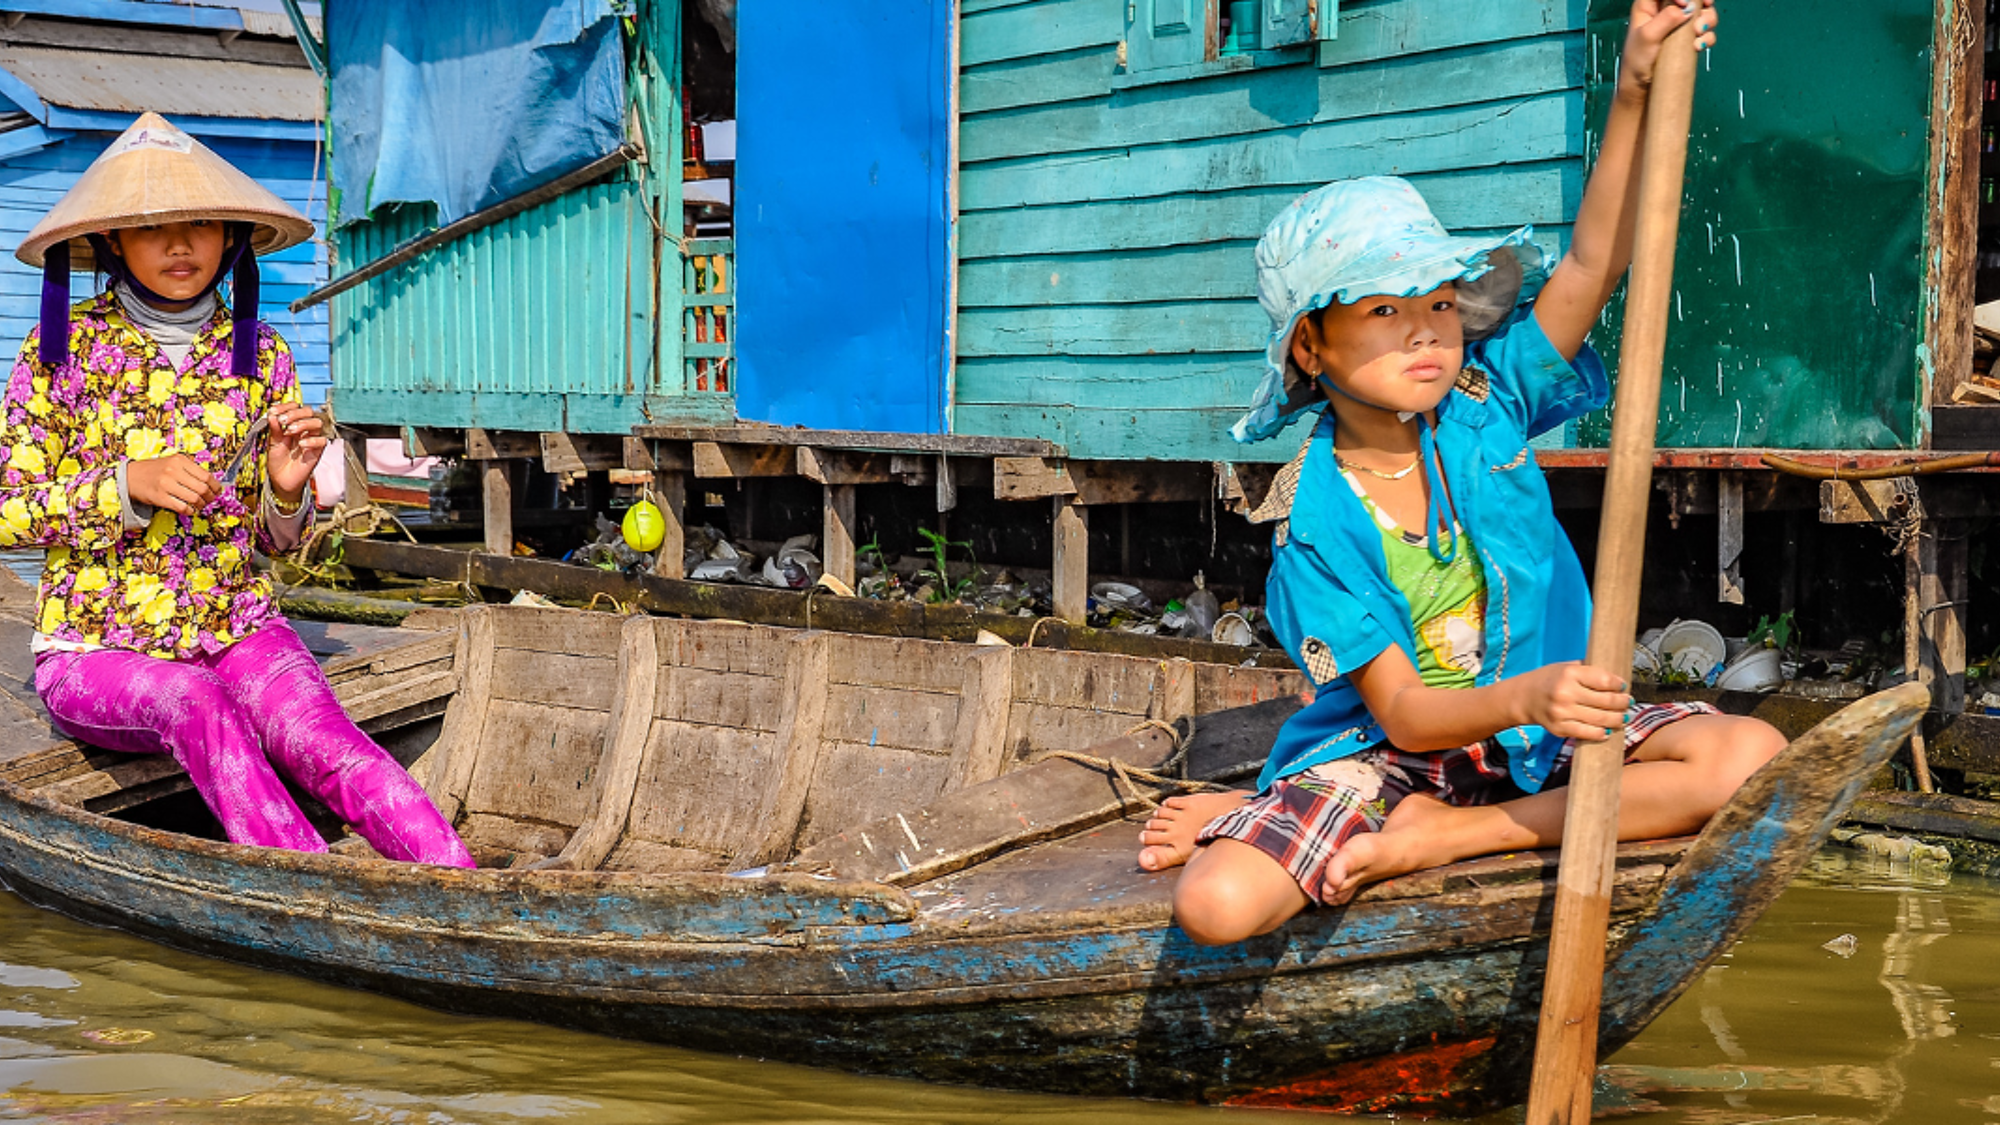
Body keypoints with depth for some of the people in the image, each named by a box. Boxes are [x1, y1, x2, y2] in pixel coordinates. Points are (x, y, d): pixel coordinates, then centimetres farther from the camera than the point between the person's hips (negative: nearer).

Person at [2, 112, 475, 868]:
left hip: (236, 629, 2)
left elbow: (276, 542, 10)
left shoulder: (260, 355, 5)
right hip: (98, 650, -2)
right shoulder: (64, 351, -3)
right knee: (194, 703, -37)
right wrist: (127, 485, -19)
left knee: (324, 743, -29)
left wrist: (286, 489, -13)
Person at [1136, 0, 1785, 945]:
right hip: (1391, 752, -5)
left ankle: (1428, 838, -18)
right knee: (1215, 904, -32)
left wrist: (1634, 94, -22)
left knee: (1749, 757, -25)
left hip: (1537, 730, 6)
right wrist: (1523, 698, -39)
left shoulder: (1486, 402, -2)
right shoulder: (1318, 524, -13)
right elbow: (1404, 715, -18)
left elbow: (1590, 264, -10)